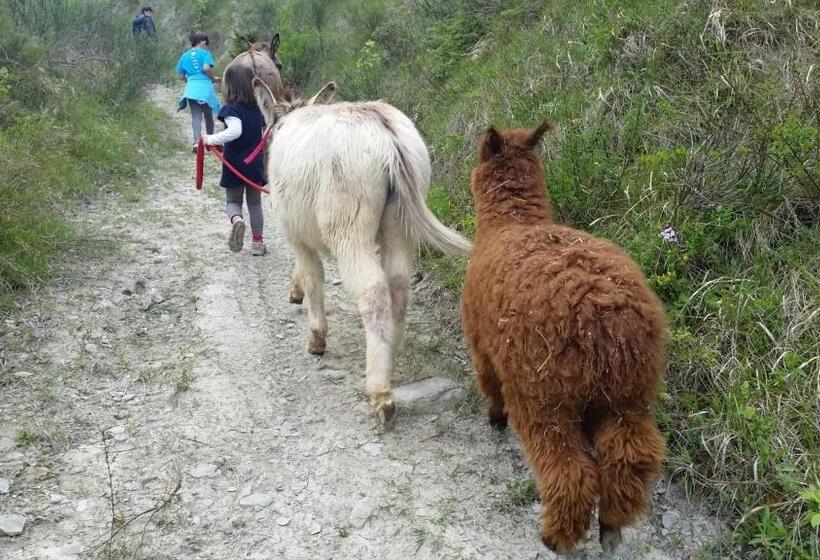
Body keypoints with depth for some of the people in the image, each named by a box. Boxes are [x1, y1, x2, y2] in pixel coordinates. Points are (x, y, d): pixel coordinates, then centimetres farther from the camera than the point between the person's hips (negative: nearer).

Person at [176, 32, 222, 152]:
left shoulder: (185, 56, 16)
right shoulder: (205, 53, 2)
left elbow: (180, 76, 15)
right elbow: (206, 68, -15)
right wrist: (214, 78, 2)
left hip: (191, 88, 3)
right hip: (205, 87, -3)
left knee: (196, 116, -1)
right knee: (208, 115, 12)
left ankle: (197, 141, -18)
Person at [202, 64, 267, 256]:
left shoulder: (231, 109, -17)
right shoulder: (257, 108, 1)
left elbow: (235, 131, -33)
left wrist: (211, 139, -23)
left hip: (235, 165, -4)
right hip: (255, 164, 4)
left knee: (233, 201, 12)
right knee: (255, 203, 16)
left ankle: (236, 219, -20)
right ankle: (258, 241, 18)